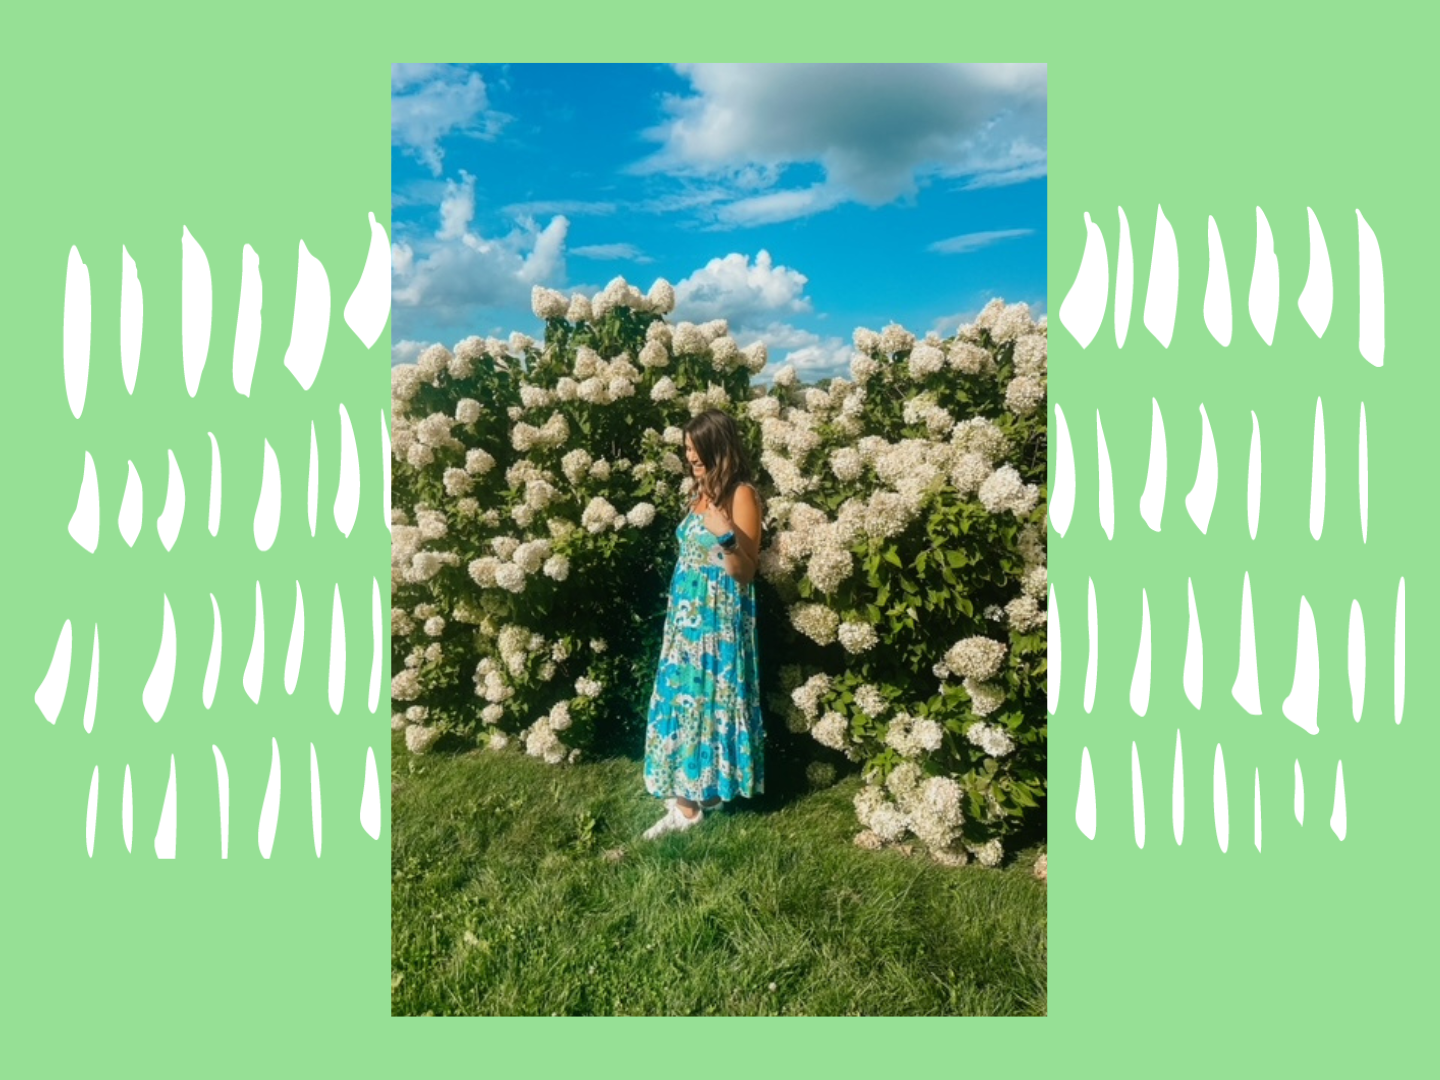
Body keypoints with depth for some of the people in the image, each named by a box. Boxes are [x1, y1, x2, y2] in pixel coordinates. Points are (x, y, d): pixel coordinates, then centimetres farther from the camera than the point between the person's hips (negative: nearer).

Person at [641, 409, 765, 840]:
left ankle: (690, 802, 5)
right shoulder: (702, 492, 13)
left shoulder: (741, 494, -12)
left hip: (718, 614, -8)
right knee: (683, 693, 10)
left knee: (704, 694, -3)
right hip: (687, 611, 8)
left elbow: (745, 571, -14)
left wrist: (727, 537, -30)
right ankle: (685, 789, 21)